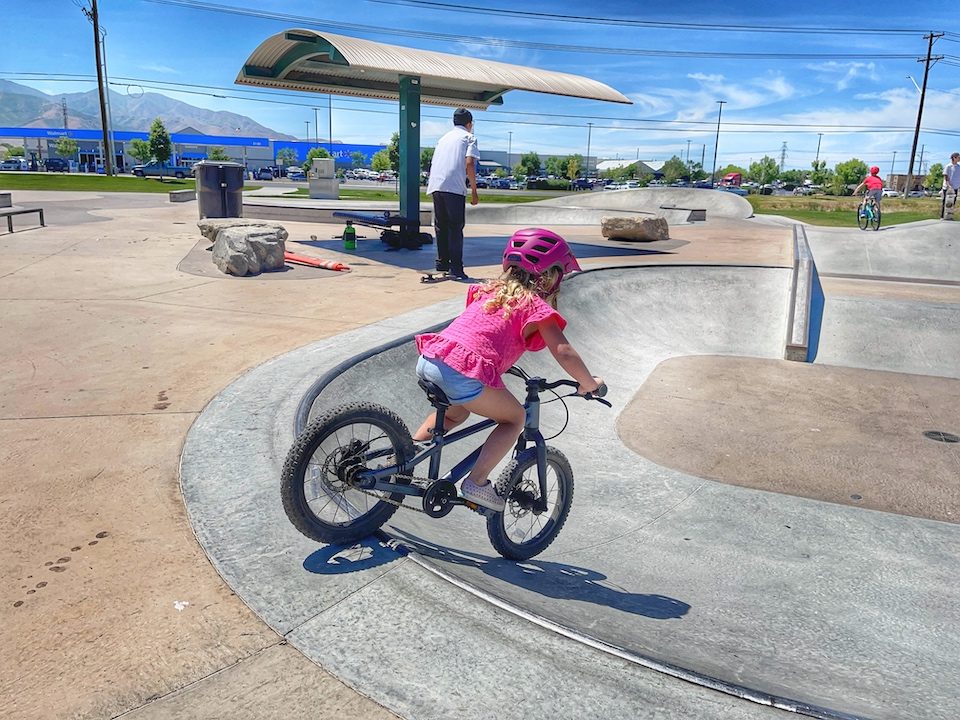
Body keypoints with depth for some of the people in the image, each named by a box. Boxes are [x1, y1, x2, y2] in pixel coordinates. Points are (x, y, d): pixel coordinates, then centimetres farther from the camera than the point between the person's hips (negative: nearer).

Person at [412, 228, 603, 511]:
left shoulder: (489, 290, 25)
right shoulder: (537, 306, 6)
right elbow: (564, 353, -4)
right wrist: (589, 384, 11)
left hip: (428, 359, 7)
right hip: (463, 374, -7)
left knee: (456, 413, 35)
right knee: (515, 418, 14)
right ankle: (477, 482, 7)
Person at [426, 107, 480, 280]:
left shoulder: (444, 138, 28)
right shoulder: (469, 137, 10)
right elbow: (469, 163, -5)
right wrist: (474, 191, -3)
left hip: (435, 186, 6)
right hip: (455, 187, -5)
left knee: (440, 226, 13)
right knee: (455, 228, -5)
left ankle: (442, 263, 17)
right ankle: (456, 268, -9)